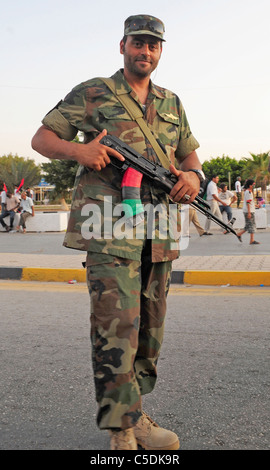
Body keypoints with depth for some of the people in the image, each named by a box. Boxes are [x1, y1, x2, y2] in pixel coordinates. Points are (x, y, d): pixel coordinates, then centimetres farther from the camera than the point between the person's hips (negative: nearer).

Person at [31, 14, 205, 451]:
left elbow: (190, 153, 23)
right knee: (117, 324, -12)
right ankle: (125, 429, -2)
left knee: (150, 327, 10)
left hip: (158, 231, 6)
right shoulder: (91, 94, 5)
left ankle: (132, 412, 25)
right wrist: (79, 149, -16)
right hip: (109, 226, -5)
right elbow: (41, 138, 5)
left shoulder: (172, 103, 19)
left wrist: (192, 175, -2)